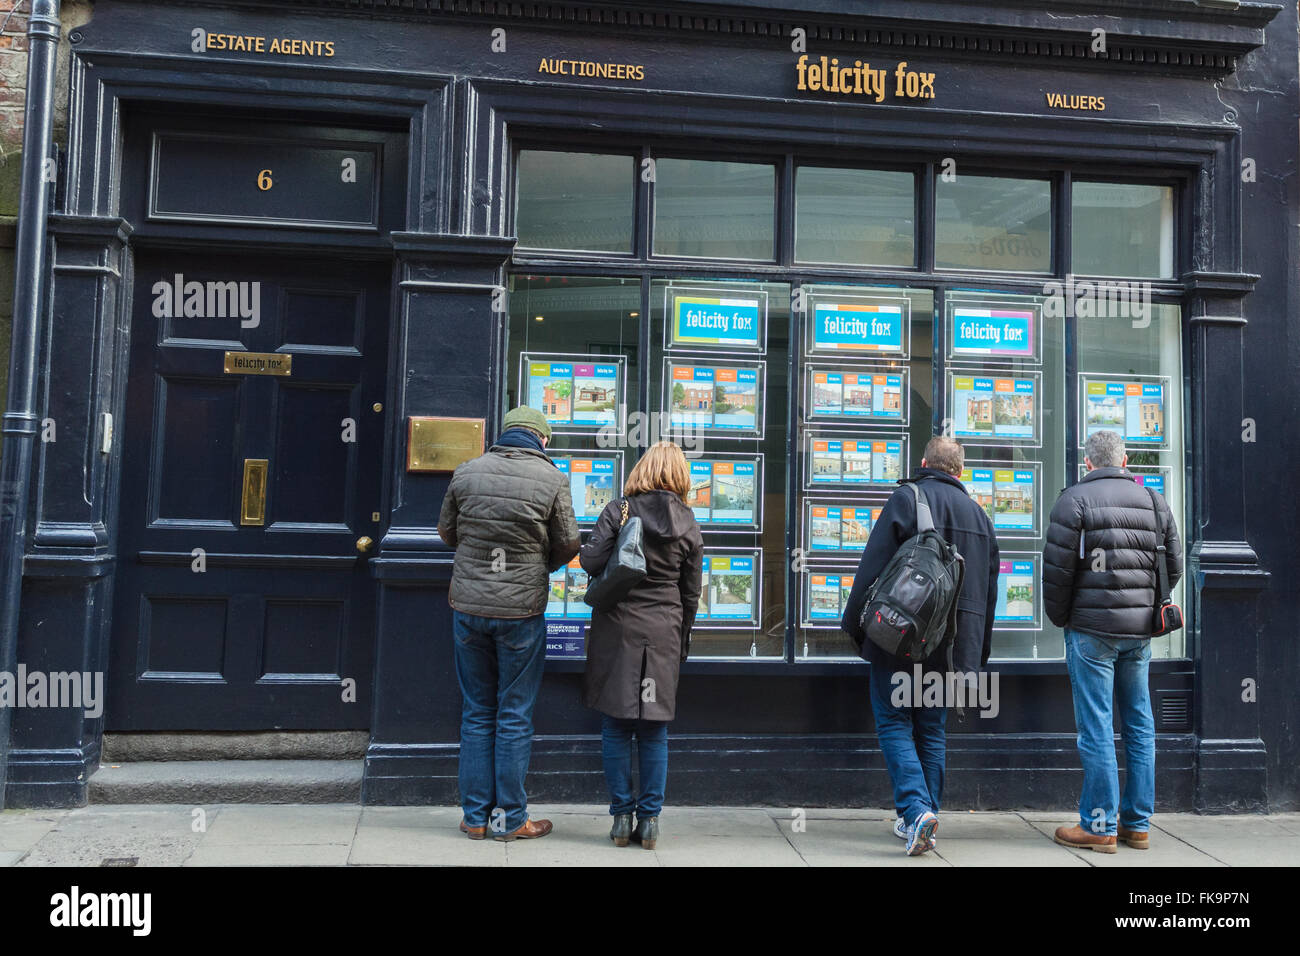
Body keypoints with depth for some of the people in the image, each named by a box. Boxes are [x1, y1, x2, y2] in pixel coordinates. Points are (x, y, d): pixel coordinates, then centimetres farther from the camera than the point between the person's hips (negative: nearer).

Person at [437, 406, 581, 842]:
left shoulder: (466, 472, 1)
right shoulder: (552, 479, -7)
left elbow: (446, 532, 12)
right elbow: (568, 545, -1)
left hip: (468, 606, 3)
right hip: (521, 611, -3)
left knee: (476, 714, 13)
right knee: (515, 717, 7)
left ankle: (475, 817, 18)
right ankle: (512, 819, 14)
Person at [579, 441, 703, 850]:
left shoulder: (618, 511, -5)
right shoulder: (688, 525, 3)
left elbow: (591, 560, -13)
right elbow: (691, 594, 8)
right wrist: (681, 638, 19)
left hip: (617, 628, -2)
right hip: (664, 632, 2)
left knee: (616, 727, 7)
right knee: (654, 730, 9)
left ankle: (622, 817, 11)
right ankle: (649, 820, 11)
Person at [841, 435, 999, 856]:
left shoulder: (907, 499, -5)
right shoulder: (979, 514, 14)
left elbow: (872, 567, -10)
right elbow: (990, 588, 17)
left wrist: (855, 624, -2)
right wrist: (978, 650, 22)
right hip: (953, 647, 5)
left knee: (894, 723, 3)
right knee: (931, 729, 14)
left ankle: (916, 808, -13)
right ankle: (925, 820, 18)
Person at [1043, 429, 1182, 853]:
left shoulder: (1075, 500, -7)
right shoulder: (1154, 502, 10)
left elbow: (1057, 569, -10)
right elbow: (1173, 566, 11)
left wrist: (1060, 618, 3)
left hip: (1091, 630, -5)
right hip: (1140, 632, 5)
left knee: (1096, 728, -1)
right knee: (1139, 726, 12)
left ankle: (1099, 826, 4)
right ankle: (1137, 824, 19)